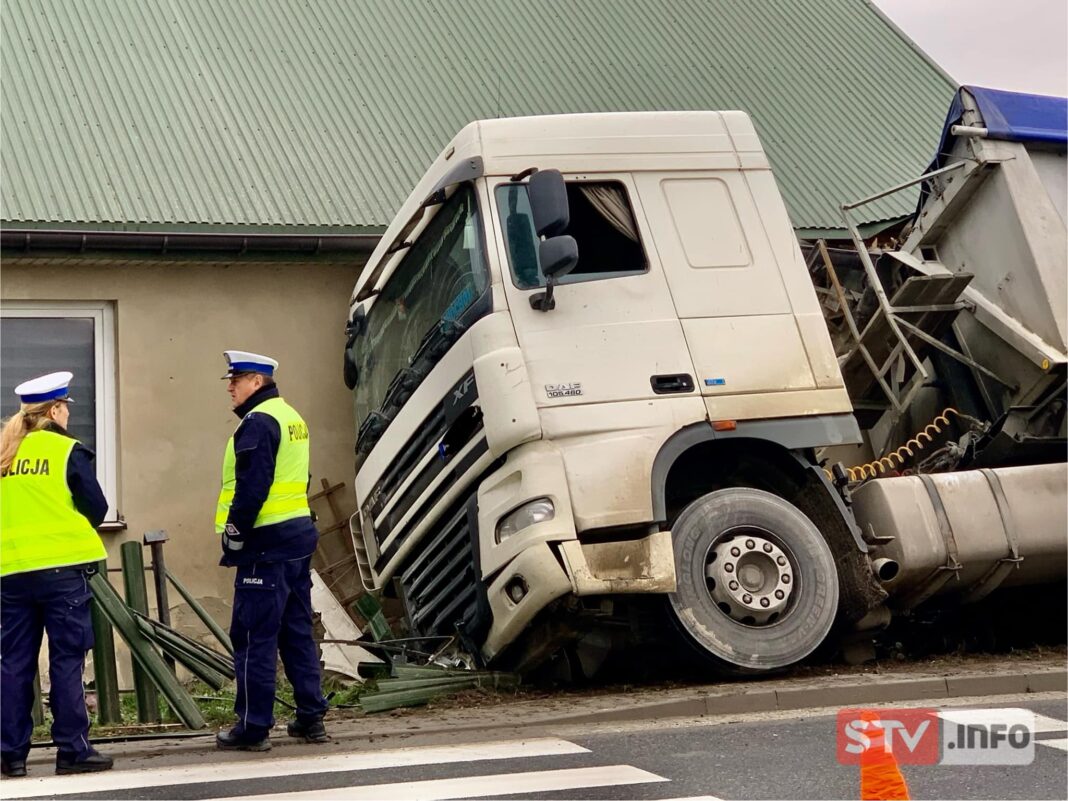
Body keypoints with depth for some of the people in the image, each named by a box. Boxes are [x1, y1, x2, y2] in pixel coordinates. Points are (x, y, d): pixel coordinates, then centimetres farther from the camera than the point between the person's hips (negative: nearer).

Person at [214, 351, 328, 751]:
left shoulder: (258, 423, -13)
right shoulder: (292, 417, 17)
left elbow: (251, 487, -21)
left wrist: (234, 536, -14)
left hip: (267, 543, -10)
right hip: (299, 535, 10)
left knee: (254, 636, -4)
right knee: (297, 631, 13)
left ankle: (253, 727, 0)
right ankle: (310, 717, 17)